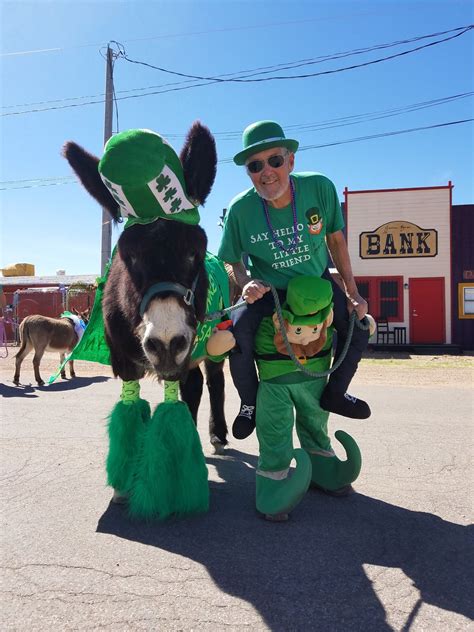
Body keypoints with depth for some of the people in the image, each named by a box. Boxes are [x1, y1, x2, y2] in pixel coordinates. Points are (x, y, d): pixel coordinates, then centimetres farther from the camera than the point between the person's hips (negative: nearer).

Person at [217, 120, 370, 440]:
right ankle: (250, 402, 5)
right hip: (268, 289, -2)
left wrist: (352, 292, -7)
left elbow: (335, 239, -6)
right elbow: (233, 261, -7)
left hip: (318, 281, 2)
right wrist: (246, 284, -30)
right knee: (238, 330, -25)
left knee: (359, 324, -9)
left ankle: (335, 392, 18)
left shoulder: (320, 187, -21)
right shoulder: (240, 209, -24)